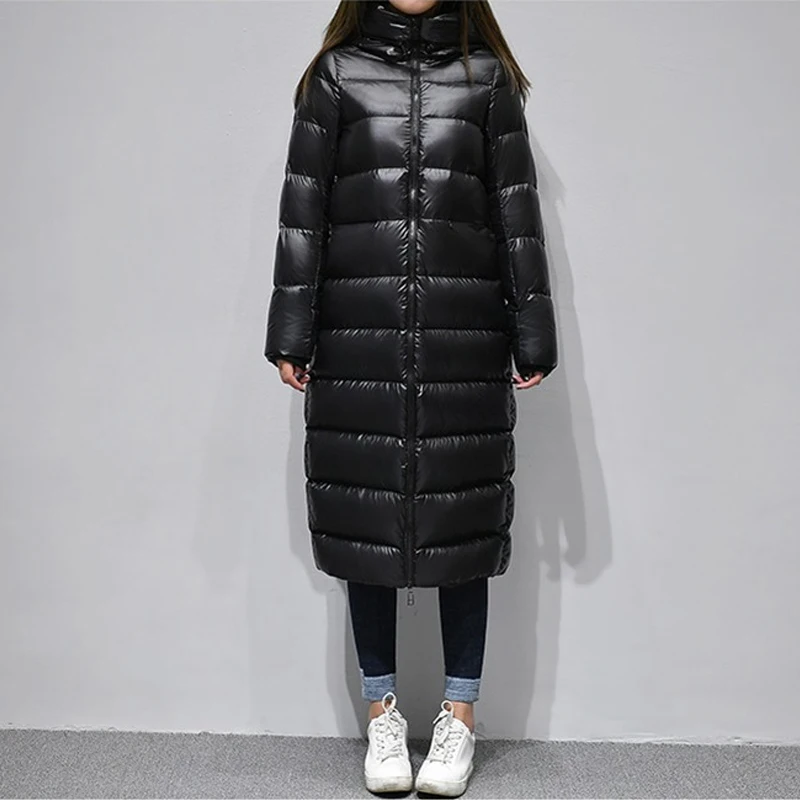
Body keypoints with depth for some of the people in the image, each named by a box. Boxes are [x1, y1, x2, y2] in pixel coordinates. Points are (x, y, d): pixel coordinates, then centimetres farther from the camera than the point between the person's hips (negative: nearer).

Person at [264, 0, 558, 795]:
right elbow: (302, 209, 6)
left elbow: (518, 213, 6)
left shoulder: (487, 77, 11)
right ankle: (382, 711, 21)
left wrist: (532, 339, 1)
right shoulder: (335, 74, 11)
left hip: (464, 340, 0)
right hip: (358, 338, 1)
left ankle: (459, 714, 19)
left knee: (462, 516, 3)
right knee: (362, 516, 5)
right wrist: (291, 336, -1)